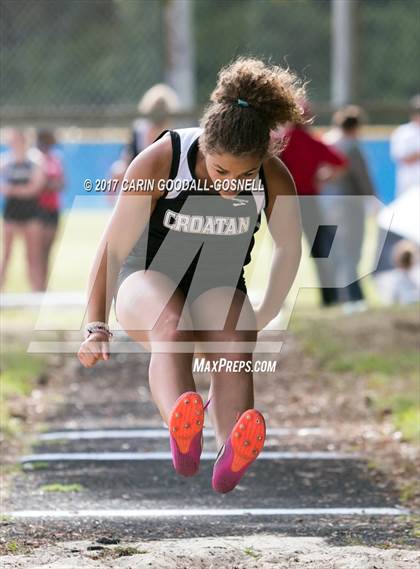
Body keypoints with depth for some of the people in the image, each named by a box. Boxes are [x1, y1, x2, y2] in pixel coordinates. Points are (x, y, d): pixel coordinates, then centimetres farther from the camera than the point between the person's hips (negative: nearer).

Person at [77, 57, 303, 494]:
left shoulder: (275, 181, -14)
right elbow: (113, 247, -15)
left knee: (234, 346, -33)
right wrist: (96, 324, -22)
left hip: (219, 286, 2)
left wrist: (260, 320, 13)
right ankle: (182, 435, -66)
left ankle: (230, 457, -59)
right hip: (148, 278, -2)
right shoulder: (157, 164, -22)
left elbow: (289, 249, 6)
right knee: (171, 328, -38)